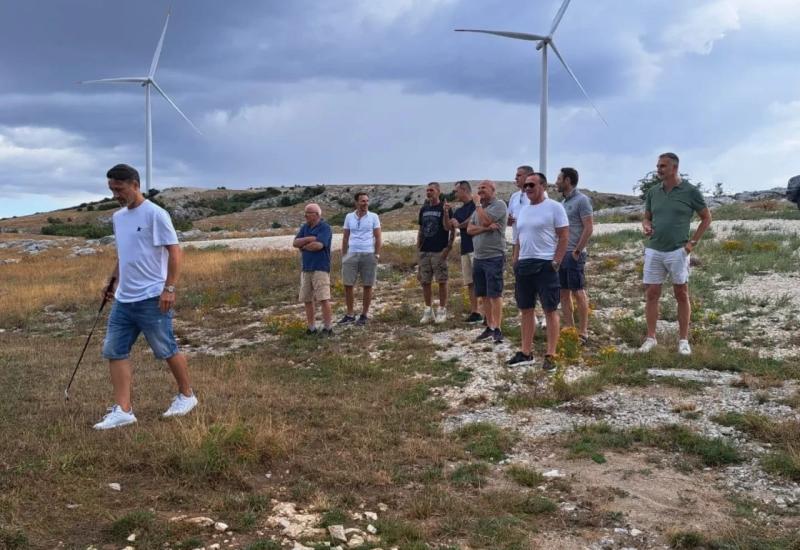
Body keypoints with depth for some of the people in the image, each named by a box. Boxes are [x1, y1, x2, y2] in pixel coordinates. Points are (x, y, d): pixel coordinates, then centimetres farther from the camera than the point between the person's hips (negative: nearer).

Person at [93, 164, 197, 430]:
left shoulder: (155, 214, -12)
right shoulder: (117, 217, 13)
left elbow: (174, 251, -14)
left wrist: (169, 288, -19)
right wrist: (113, 281, 20)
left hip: (151, 299, -8)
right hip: (123, 300, 8)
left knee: (167, 350, 4)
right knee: (114, 351, 3)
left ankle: (186, 396, 23)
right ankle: (123, 410, 6)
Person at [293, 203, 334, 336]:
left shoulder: (325, 227, -7)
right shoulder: (305, 227, 14)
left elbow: (318, 245, -20)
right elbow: (295, 243, 3)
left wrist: (303, 246, -3)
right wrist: (310, 239, -12)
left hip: (320, 268, -7)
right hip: (306, 268, 7)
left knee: (323, 299, -9)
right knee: (307, 300, 7)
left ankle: (327, 328, -2)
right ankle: (311, 328, 15)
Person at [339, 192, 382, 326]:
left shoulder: (374, 217, 2)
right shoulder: (349, 217, 8)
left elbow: (378, 238, 1)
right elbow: (345, 238, 12)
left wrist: (377, 255, -7)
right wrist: (343, 255, 7)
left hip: (368, 255, -2)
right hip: (352, 254, 2)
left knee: (367, 286, 2)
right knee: (347, 285, 0)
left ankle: (364, 315, 12)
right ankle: (350, 315, 12)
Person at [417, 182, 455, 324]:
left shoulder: (445, 208, -4)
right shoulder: (424, 209, 13)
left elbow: (449, 228, -10)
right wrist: (418, 246, 10)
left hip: (439, 252, -6)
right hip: (425, 251, 6)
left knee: (442, 281, -2)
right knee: (425, 282, 7)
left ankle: (442, 311, 6)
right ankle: (428, 311, 15)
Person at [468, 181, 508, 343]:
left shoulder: (499, 205, -7)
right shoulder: (480, 208, 17)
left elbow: (484, 221, -21)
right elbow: (469, 229, 5)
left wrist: (477, 203, -7)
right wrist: (486, 228, -13)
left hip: (494, 257, -8)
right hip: (479, 257, 8)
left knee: (495, 294, -7)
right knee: (484, 295, 10)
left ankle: (497, 329, -4)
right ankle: (489, 327, 16)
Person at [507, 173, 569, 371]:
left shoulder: (554, 207, -6)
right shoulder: (523, 211, 16)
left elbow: (564, 237, -9)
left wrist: (555, 263, -15)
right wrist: (515, 262, 12)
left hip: (545, 265, -7)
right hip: (524, 265, 7)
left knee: (550, 310, -2)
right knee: (526, 310, 11)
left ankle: (550, 355, 1)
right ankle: (526, 353, 19)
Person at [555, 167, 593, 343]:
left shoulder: (581, 200, -8)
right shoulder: (563, 202, 15)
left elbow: (589, 228, -14)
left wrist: (577, 251, -14)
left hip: (574, 254, -8)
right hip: (560, 254, 8)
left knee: (578, 292, -2)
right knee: (564, 293, 8)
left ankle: (583, 332, 4)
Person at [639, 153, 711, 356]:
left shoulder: (690, 191, -4)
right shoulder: (653, 192, 7)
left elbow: (706, 218, 4)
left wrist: (693, 242, -2)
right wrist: (646, 227, -6)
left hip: (677, 251, -3)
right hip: (653, 251, 3)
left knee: (681, 295, 3)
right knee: (651, 294, 3)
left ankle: (683, 340, 11)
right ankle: (650, 337, 12)